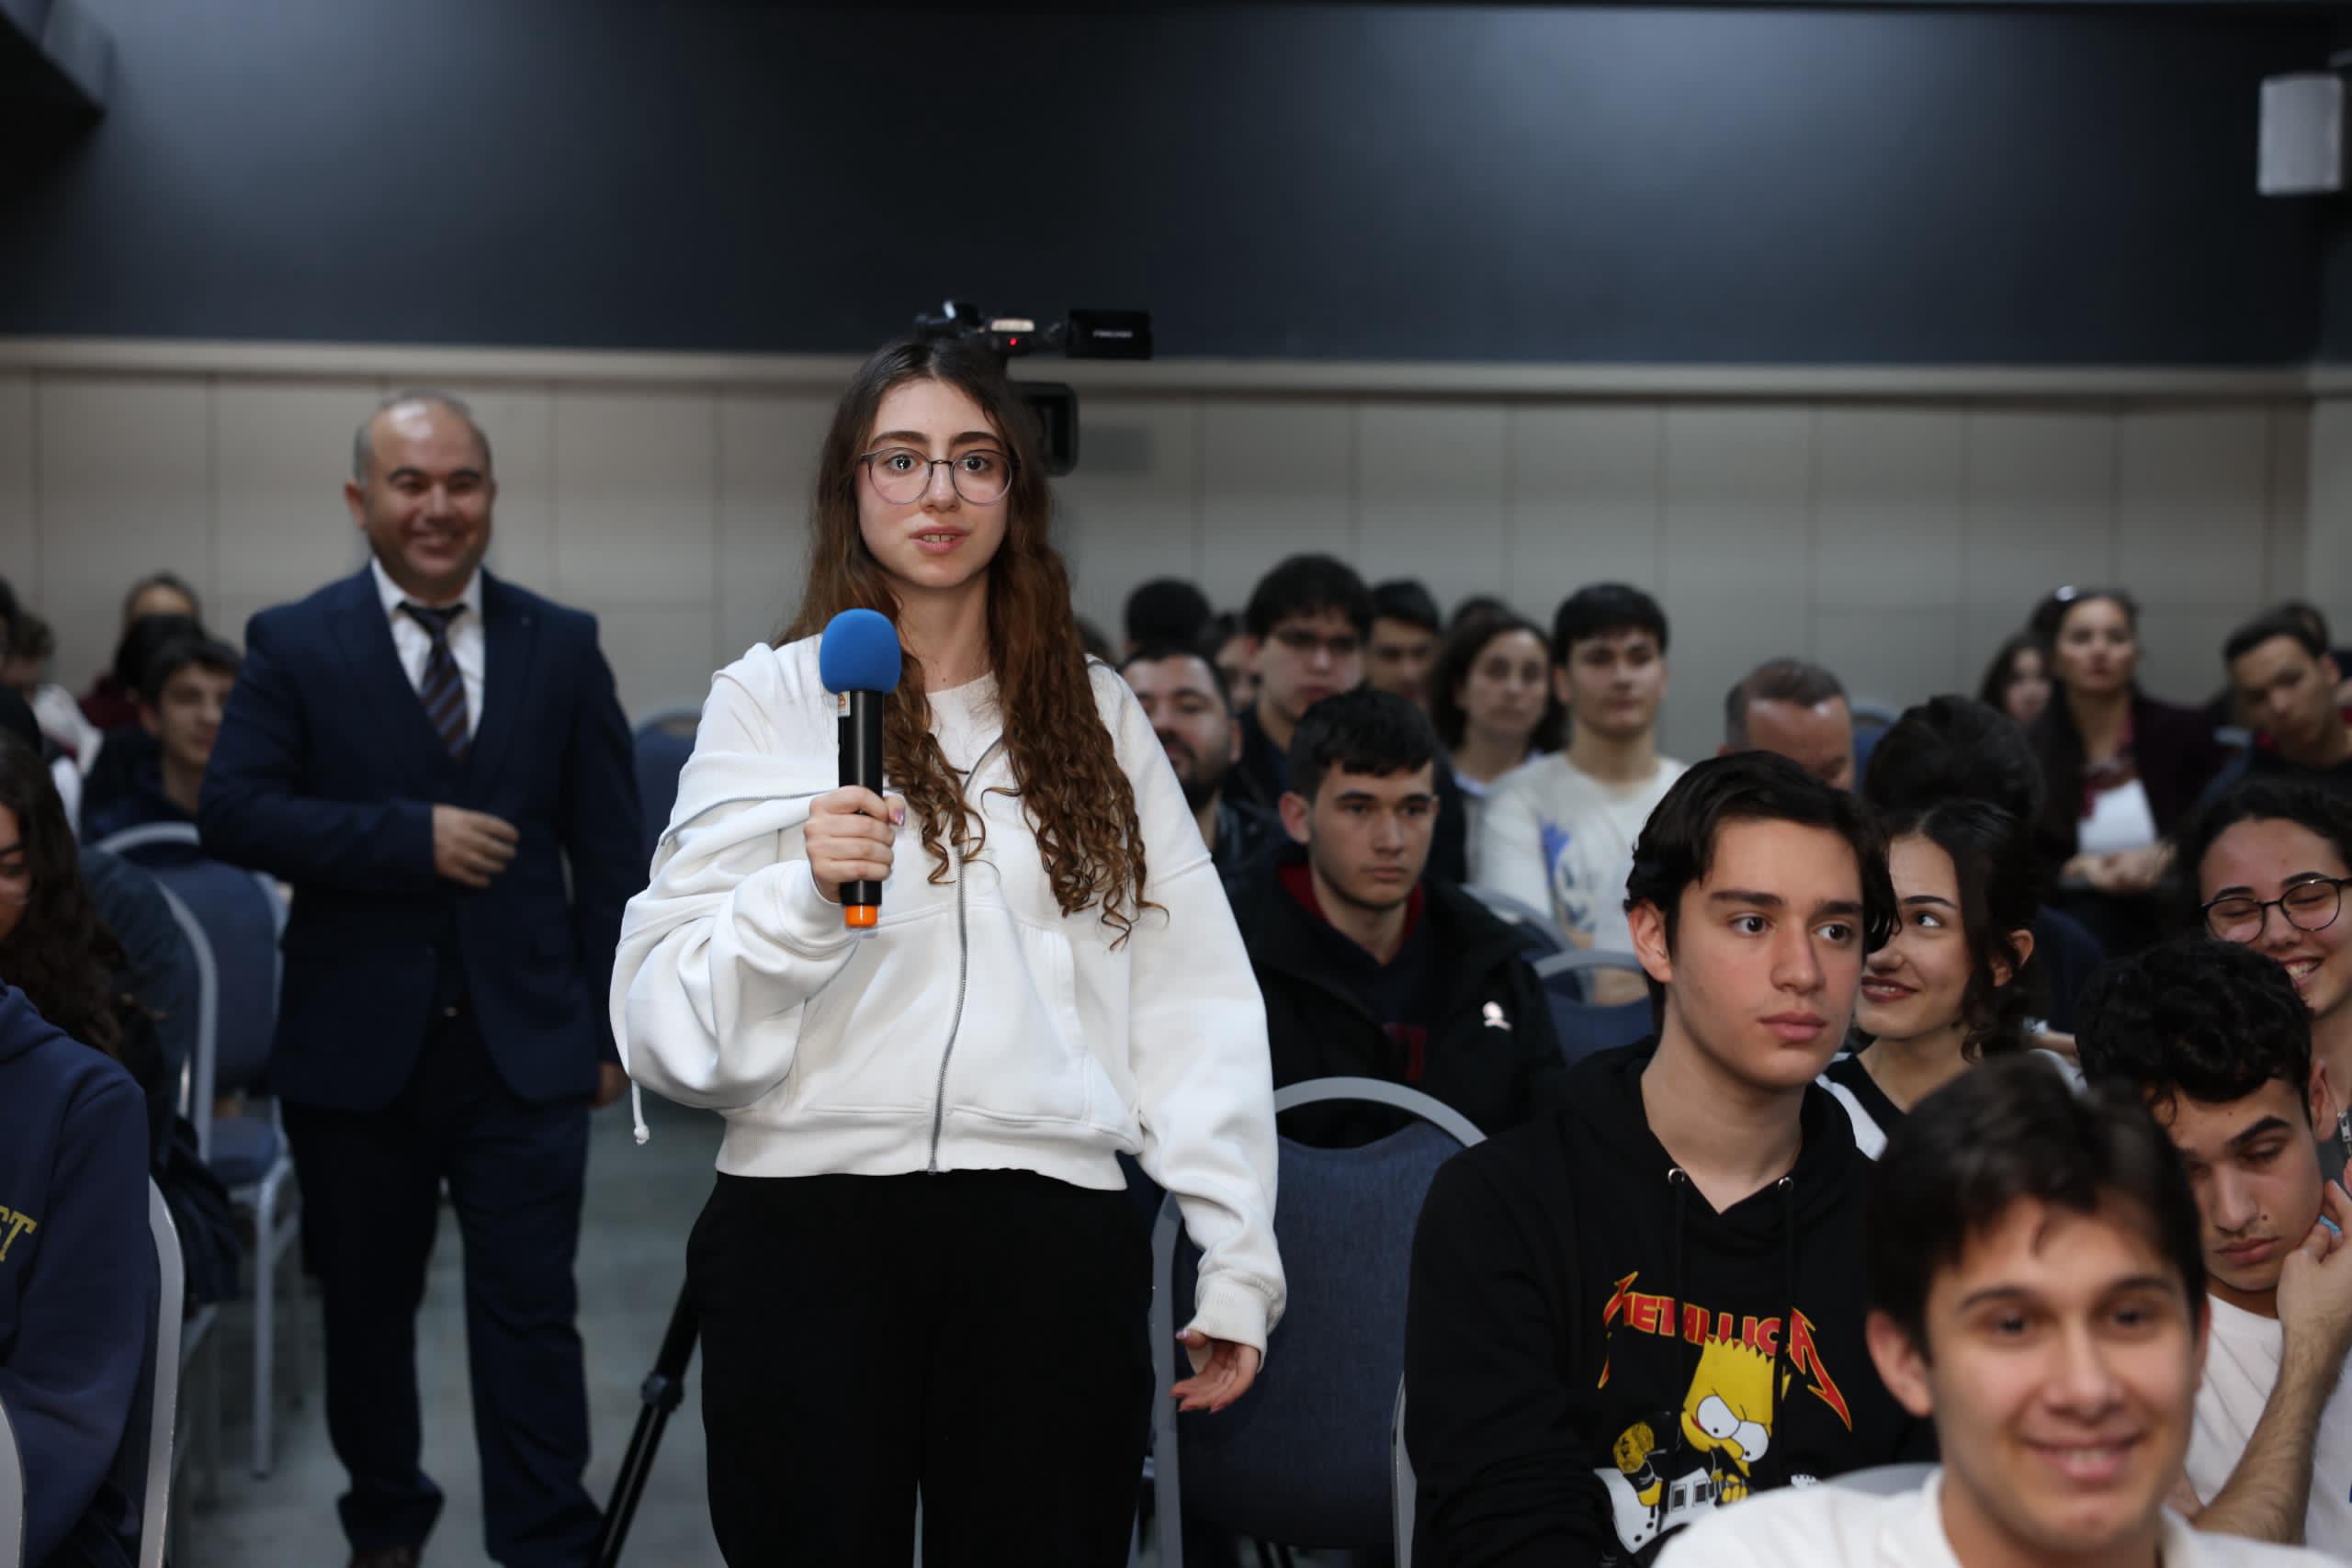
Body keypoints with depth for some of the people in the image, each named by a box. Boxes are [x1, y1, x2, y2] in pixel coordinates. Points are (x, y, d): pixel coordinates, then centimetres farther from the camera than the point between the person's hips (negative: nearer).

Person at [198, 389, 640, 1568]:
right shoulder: (292, 645, 1)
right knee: (366, 1307, 15)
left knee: (531, 1316, -2)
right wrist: (412, 838, -18)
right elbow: (233, 811, -9)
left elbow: (609, 847, 6)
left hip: (524, 1042, 0)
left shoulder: (563, 646, 5)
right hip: (355, 1045, 1)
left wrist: (611, 1022, 2)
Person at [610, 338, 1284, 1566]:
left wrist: (1238, 1258, 2)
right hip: (806, 1222, -1)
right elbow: (668, 1019, -2)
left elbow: (1194, 997, 8)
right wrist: (802, 895, -20)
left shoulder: (1096, 715, 12)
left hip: (1052, 1228, 2)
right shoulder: (769, 699, 5)